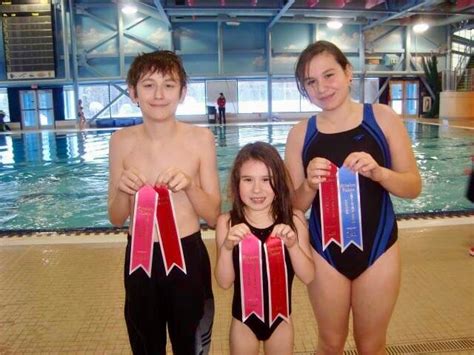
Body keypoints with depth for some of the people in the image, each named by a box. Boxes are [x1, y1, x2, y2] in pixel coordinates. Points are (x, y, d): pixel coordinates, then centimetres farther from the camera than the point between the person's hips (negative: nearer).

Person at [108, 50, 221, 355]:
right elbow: (116, 218, 2)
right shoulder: (122, 141, -4)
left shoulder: (201, 138, -9)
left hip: (189, 256, -1)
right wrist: (122, 190, -18)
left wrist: (189, 186, -23)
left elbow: (214, 216, -5)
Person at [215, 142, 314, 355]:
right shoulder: (227, 222, -15)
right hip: (243, 319, 0)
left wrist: (292, 245, -28)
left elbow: (308, 277, -12)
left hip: (280, 318, 1)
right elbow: (224, 282, -13)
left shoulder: (294, 220, -13)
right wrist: (227, 247, -29)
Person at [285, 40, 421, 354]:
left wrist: (377, 172, -22)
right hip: (324, 250, 1)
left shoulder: (383, 118, -5)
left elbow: (414, 186, -4)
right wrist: (309, 185, -21)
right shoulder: (300, 133, -5)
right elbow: (294, 205, -1)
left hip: (378, 247, 0)